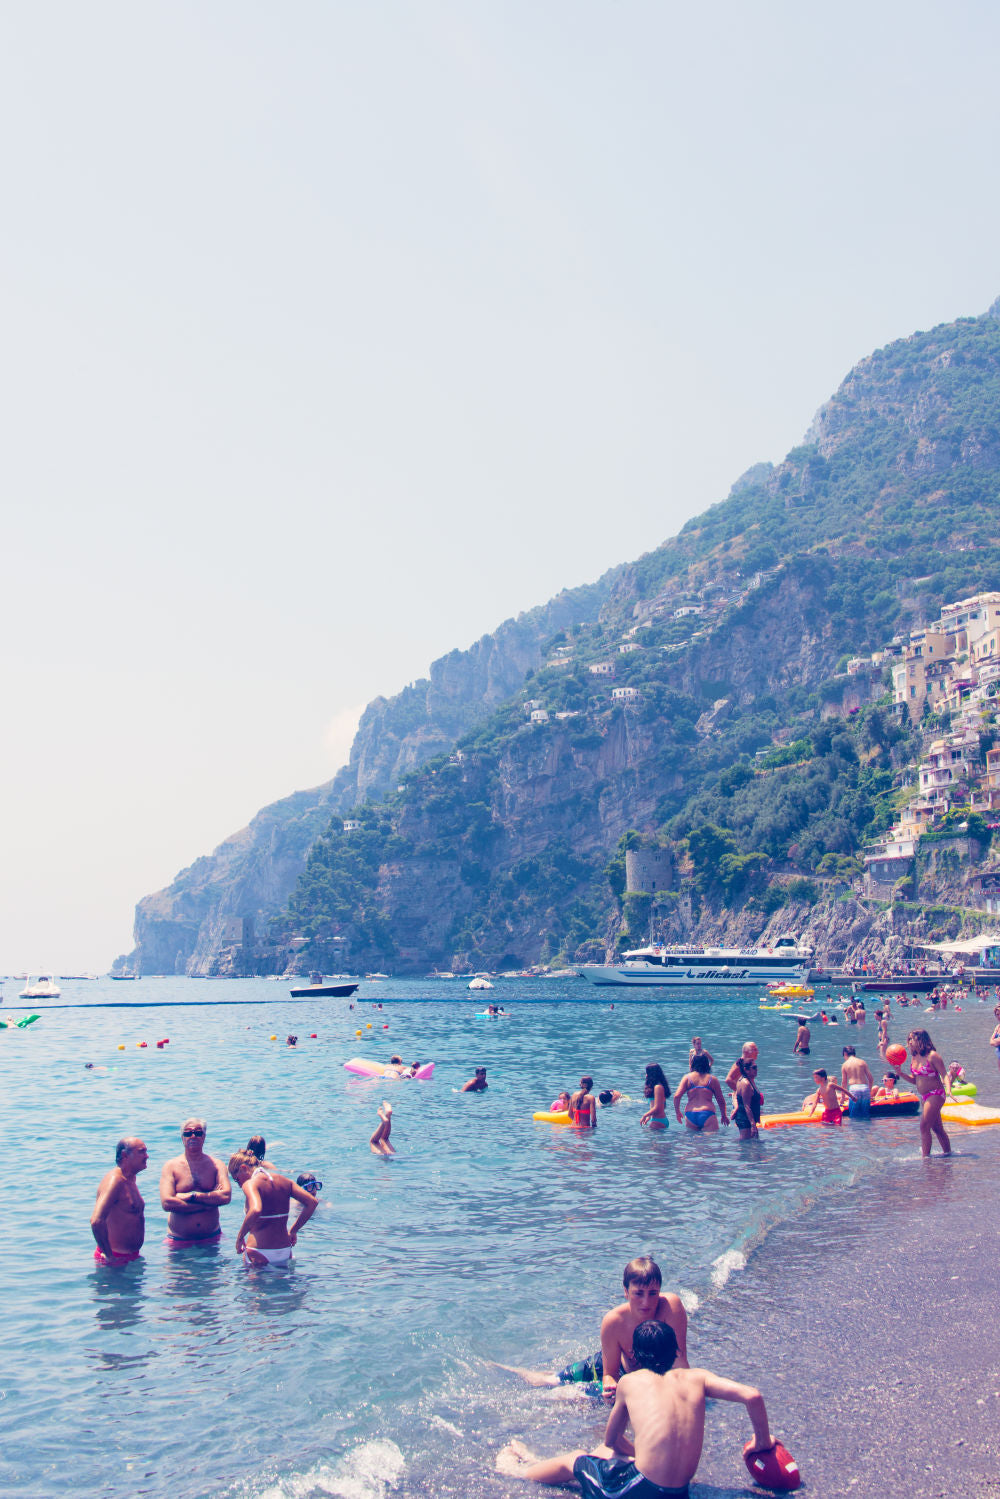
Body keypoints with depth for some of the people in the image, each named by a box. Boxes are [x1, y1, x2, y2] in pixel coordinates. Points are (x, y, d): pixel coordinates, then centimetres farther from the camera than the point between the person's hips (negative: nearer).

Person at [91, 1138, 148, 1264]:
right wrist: (109, 1257, -23)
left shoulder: (131, 1179, 12)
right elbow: (96, 1221, -29)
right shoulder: (114, 1179, -18)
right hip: (117, 1258, -9)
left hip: (131, 1256, 9)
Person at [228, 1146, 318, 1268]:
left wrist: (240, 1236, -15)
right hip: (285, 1252, 6)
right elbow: (312, 1202, 5)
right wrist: (293, 1230, 12)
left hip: (259, 1253, -6)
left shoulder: (250, 1184, -9)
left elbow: (255, 1210, -29)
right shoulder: (283, 1180, 8)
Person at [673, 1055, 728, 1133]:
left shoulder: (687, 1077, 7)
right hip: (708, 1114, -2)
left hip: (690, 1115, 2)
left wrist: (677, 1112, 14)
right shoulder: (712, 1079, 5)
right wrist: (724, 1115, 25)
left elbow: (676, 1096, 0)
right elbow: (721, 1101, 10)